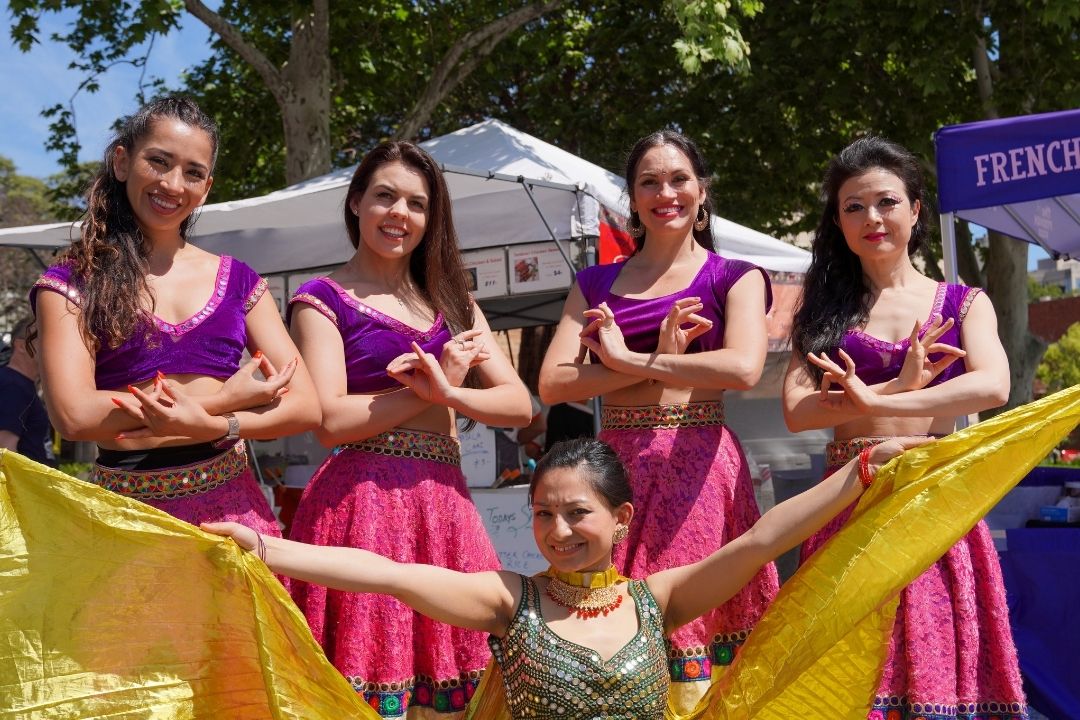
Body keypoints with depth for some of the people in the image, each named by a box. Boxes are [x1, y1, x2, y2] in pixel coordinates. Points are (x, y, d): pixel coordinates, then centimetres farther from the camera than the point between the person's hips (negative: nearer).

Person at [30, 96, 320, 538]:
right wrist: (226, 398, -13)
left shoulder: (237, 281, 7)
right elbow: (74, 415, -16)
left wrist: (205, 426, -17)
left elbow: (305, 406, -1)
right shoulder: (70, 284, -2)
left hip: (233, 508, 3)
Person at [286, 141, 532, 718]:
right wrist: (438, 383, -7)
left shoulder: (450, 302, 18)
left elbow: (519, 405, 9)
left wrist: (446, 392, -10)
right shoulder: (322, 299, 3)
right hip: (363, 502, -5)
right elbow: (330, 421, -10)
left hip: (444, 504, 5)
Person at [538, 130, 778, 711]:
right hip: (617, 467, 3)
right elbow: (552, 384, 1)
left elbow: (743, 368, -12)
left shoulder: (734, 278, 7)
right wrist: (662, 361, -8)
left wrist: (628, 359, -8)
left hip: (698, 468, -2)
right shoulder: (596, 284, 14)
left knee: (695, 612, -5)